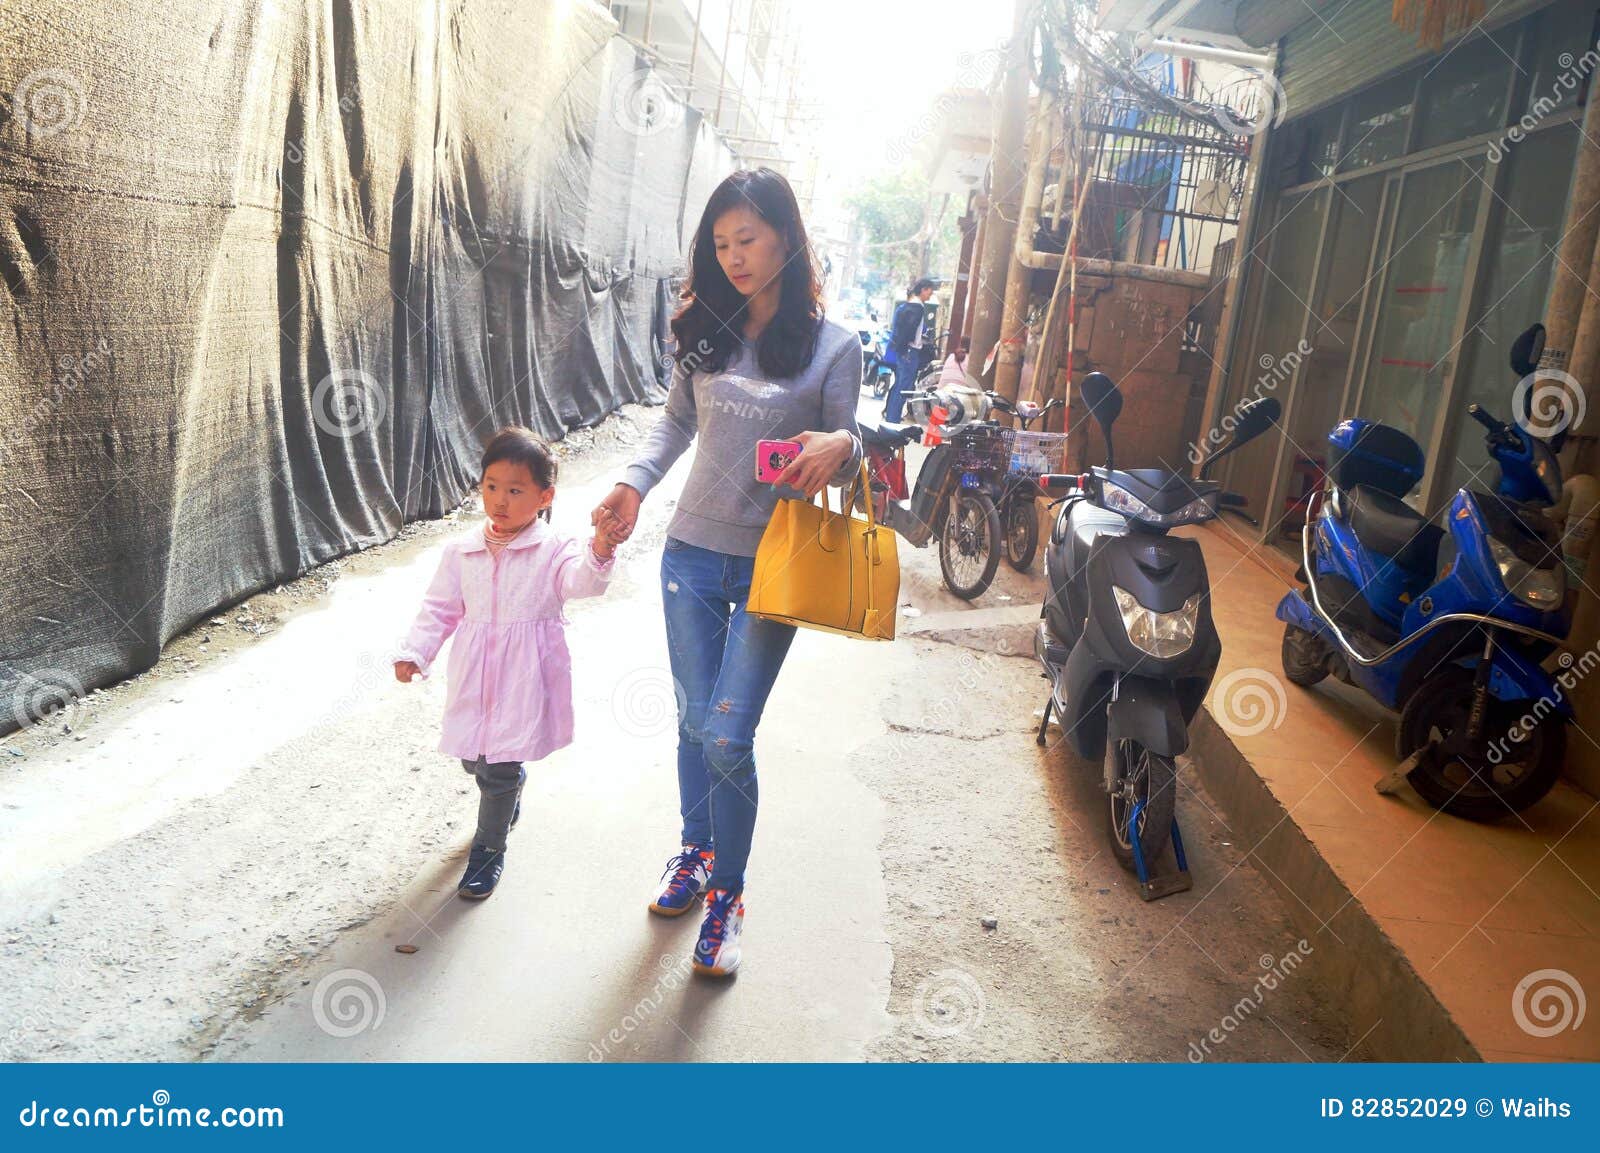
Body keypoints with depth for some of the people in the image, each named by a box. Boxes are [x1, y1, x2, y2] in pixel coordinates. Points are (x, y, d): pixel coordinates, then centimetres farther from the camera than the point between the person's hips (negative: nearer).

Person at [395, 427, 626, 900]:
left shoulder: (554, 550, -8)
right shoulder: (462, 552, 4)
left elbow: (580, 581, -28)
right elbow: (440, 608, 11)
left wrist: (599, 554, -49)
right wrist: (414, 652, 0)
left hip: (524, 680, -5)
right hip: (475, 678, 5)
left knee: (498, 768, -3)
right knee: (473, 758, 17)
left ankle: (489, 849, 21)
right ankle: (510, 795, 51)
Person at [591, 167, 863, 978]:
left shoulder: (832, 346, -5)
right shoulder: (707, 333, 4)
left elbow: (843, 458, -1)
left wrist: (842, 444, -25)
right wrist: (633, 483, 0)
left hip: (771, 567, -3)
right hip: (692, 553, 4)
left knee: (728, 738, -5)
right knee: (695, 723, 14)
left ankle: (726, 896, 16)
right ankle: (695, 852, 38)